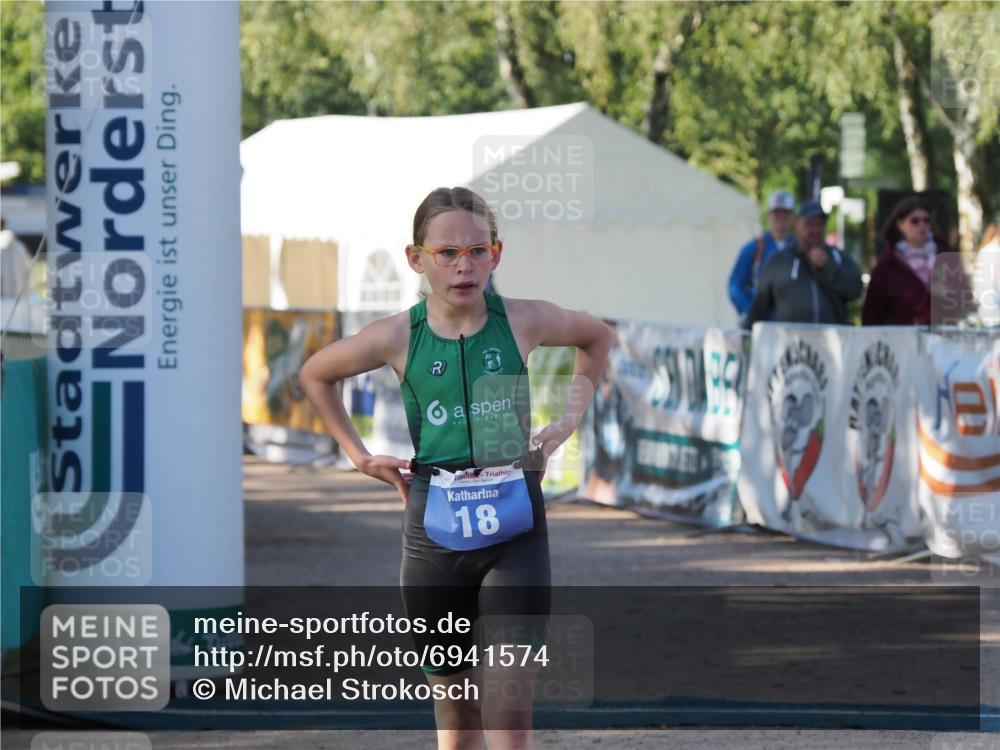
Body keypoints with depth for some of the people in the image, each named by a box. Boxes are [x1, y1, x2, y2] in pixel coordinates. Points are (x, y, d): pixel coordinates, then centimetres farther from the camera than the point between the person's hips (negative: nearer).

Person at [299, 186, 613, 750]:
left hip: (515, 534, -1)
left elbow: (597, 338, 18)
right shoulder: (397, 338, -5)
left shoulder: (523, 322, -4)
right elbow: (316, 375, 15)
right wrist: (358, 455, 11)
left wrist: (571, 420, 11)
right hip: (435, 534, 1)